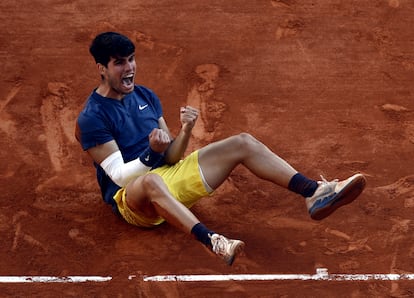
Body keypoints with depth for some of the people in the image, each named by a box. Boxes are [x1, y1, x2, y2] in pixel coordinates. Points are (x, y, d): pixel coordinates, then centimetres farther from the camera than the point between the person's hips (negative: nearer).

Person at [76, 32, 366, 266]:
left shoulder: (145, 96, 9)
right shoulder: (91, 118, -12)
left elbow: (171, 157, 6)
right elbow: (120, 174, -17)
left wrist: (185, 131, -15)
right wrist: (151, 153, -34)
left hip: (170, 176, 7)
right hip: (132, 199, -7)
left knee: (242, 143, -7)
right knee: (152, 181, -46)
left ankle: (315, 193, -19)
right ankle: (212, 241, -66)